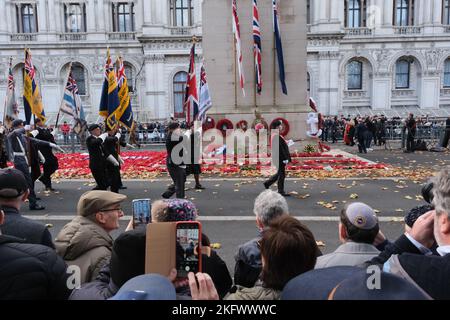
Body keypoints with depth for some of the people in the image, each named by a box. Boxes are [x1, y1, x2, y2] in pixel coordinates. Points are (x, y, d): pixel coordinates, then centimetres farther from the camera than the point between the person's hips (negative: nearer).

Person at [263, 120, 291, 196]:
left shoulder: (276, 136, 13)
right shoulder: (277, 137, -19)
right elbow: (280, 149, -23)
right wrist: (285, 159, -22)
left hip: (280, 159, 10)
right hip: (280, 159, -10)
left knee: (280, 173, 18)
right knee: (281, 174, -2)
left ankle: (267, 183, 25)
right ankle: (281, 191, 7)